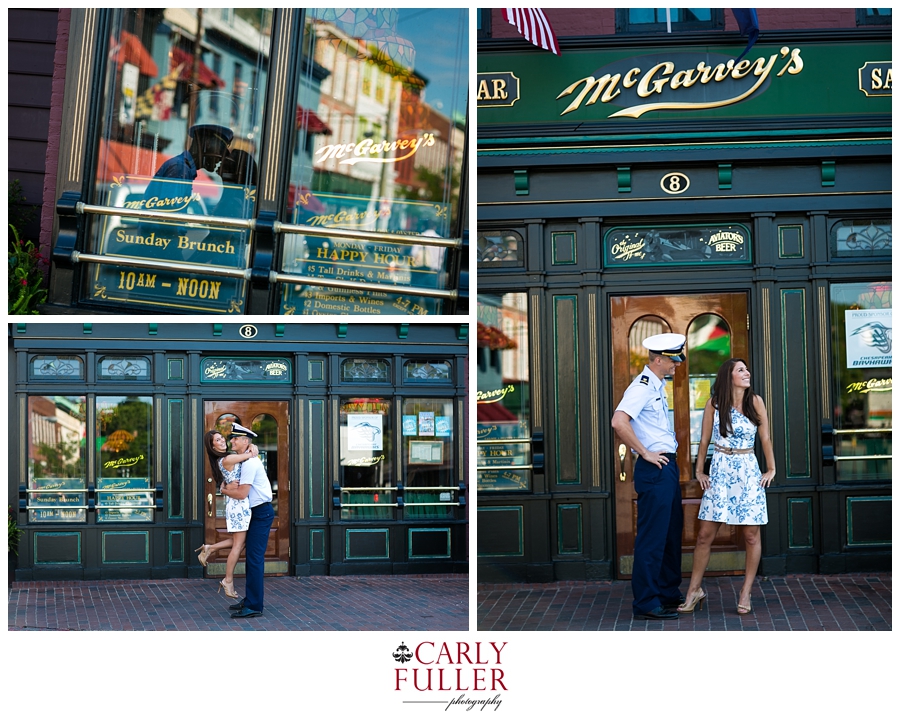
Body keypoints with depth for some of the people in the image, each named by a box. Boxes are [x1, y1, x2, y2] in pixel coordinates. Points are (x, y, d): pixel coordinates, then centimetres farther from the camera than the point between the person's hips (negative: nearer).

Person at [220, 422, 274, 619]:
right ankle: (250, 599, 21)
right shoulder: (245, 461, 15)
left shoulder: (249, 462, -17)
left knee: (255, 558, -11)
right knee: (252, 556, 14)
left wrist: (224, 490, -3)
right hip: (257, 512, 10)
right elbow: (227, 481, 18)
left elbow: (242, 493, -21)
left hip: (261, 512, -10)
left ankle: (254, 606, -11)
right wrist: (228, 486, -6)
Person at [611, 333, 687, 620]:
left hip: (668, 467, 10)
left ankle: (669, 593, 29)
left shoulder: (658, 386, 15)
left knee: (671, 534, 17)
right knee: (652, 537, -7)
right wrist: (645, 453, -22)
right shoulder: (642, 387, -15)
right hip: (654, 468, -10)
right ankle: (646, 604, -3)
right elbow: (619, 422, -30)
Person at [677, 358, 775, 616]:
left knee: (751, 536, 3)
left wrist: (771, 469, 7)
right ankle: (695, 590, 11)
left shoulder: (755, 402, 0)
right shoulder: (714, 403, -1)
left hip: (749, 473, 0)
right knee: (705, 534, -1)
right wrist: (699, 471, 7)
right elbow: (704, 440, 7)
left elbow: (765, 438, 6)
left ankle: (746, 594, 14)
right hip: (720, 472, 0)